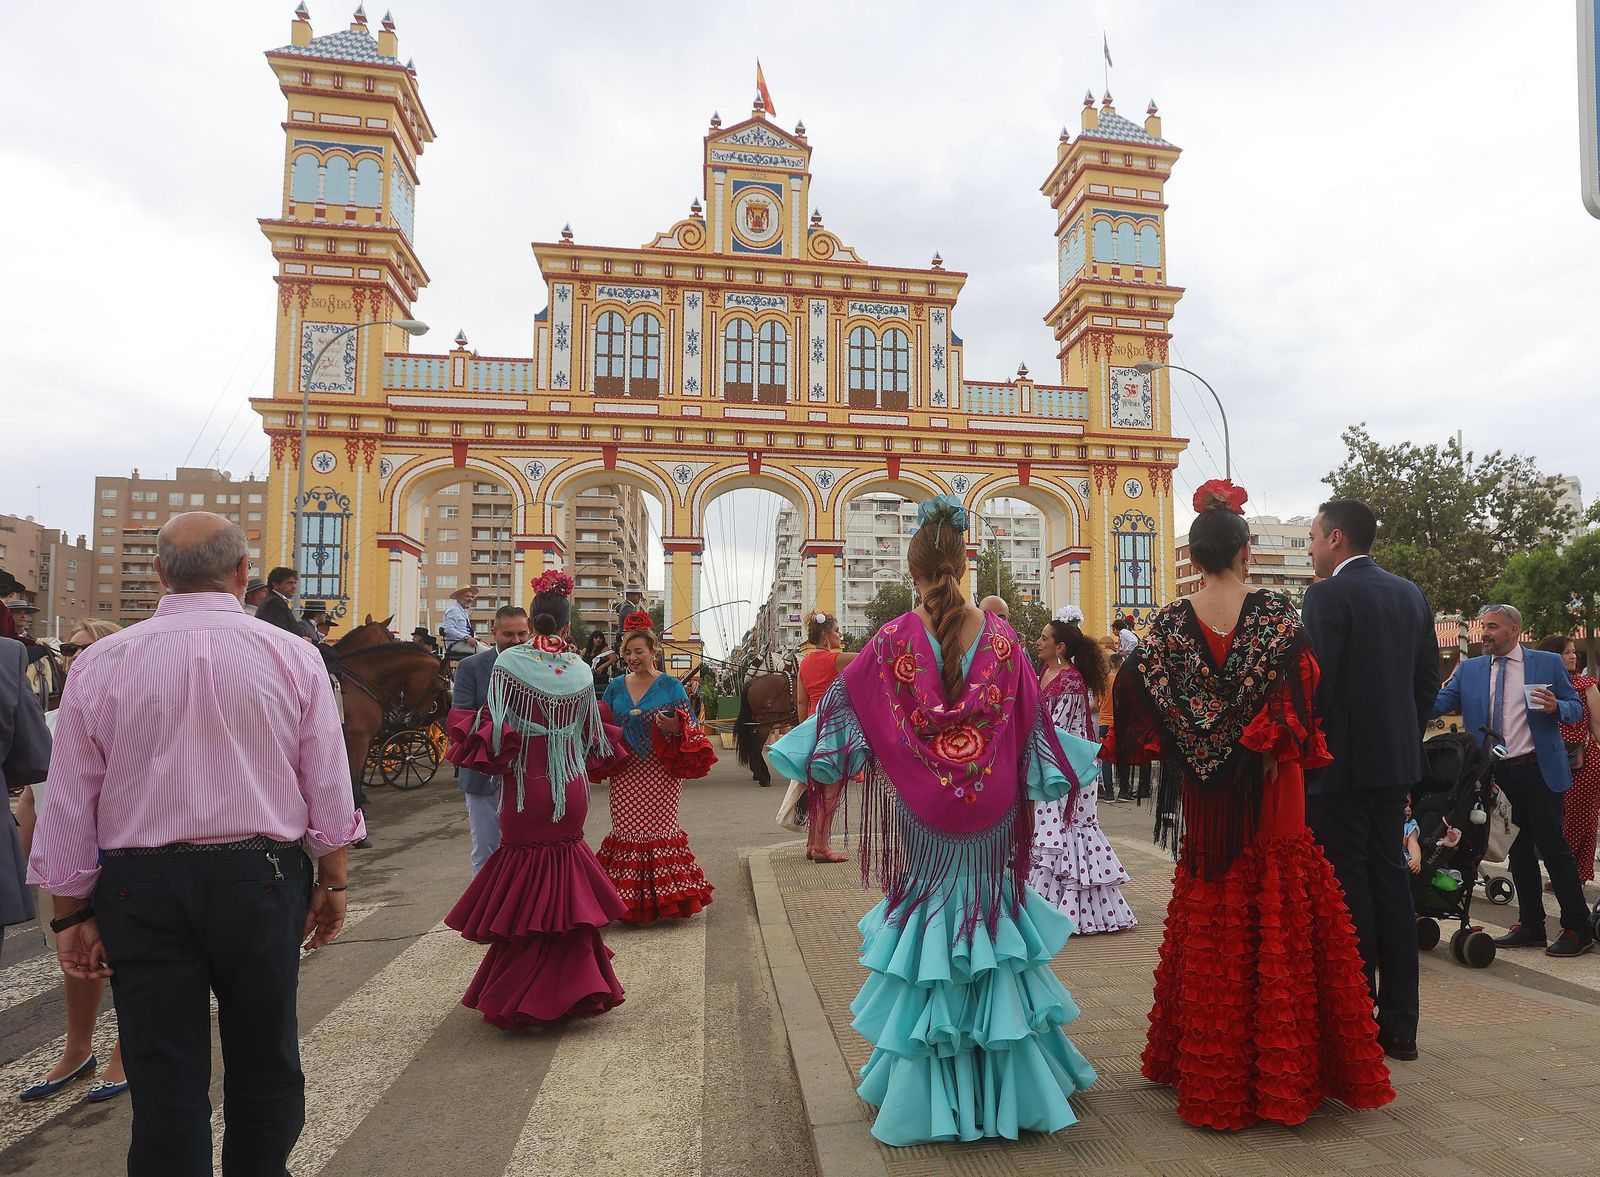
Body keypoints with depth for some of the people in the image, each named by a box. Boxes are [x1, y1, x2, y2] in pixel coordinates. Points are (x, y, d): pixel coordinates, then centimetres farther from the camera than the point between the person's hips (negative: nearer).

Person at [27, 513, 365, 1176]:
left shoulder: (101, 662, -2)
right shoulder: (291, 655, -4)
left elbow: (67, 806, 1)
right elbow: (328, 786, -3)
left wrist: (72, 913, 10)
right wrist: (333, 882, 8)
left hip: (139, 886, 1)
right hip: (261, 878, 0)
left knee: (164, 1081, 10)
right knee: (264, 1064, 16)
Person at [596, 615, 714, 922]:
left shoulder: (671, 686, -1)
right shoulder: (615, 686, 8)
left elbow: (688, 728, 0)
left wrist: (674, 727, -22)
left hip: (660, 773, -3)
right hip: (625, 774, 3)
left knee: (660, 828, 0)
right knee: (627, 830, 4)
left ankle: (664, 896, 13)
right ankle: (630, 899, 16)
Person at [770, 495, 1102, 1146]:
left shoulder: (895, 639, -11)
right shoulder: (999, 634, -6)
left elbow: (839, 706, -4)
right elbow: (1031, 719, 0)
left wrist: (801, 758, 11)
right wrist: (1069, 768, 14)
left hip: (922, 806, -1)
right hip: (992, 805, 2)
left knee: (929, 908, 11)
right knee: (992, 905, 15)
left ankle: (928, 1086, 21)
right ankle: (1006, 1073, 28)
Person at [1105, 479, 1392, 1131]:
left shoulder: (1170, 622, -5)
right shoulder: (1277, 612, -9)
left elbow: (1135, 689, -7)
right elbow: (1300, 687, -19)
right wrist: (1288, 748, -7)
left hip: (1202, 788, 2)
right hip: (1269, 786, -2)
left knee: (1208, 916, 13)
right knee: (1278, 916, 8)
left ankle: (1209, 1069, 23)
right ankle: (1282, 1068, 17)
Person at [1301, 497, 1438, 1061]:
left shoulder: (1328, 595, -13)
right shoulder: (1410, 593, 11)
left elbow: (1316, 684, -18)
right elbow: (1428, 680, 13)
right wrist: (1404, 739, 19)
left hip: (1340, 761, -8)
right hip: (1394, 760, 8)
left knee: (1347, 887, 0)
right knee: (1391, 880, 12)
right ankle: (1399, 1024, 20)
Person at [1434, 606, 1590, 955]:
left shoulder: (1547, 663, 1)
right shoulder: (1469, 670, 7)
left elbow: (1576, 707, 4)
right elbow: (1438, 703, -2)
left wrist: (1556, 707, -18)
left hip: (1538, 771, -3)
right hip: (1496, 774, 4)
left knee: (1552, 846, 0)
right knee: (1519, 850, 12)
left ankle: (1578, 929, 13)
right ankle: (1530, 926, 23)